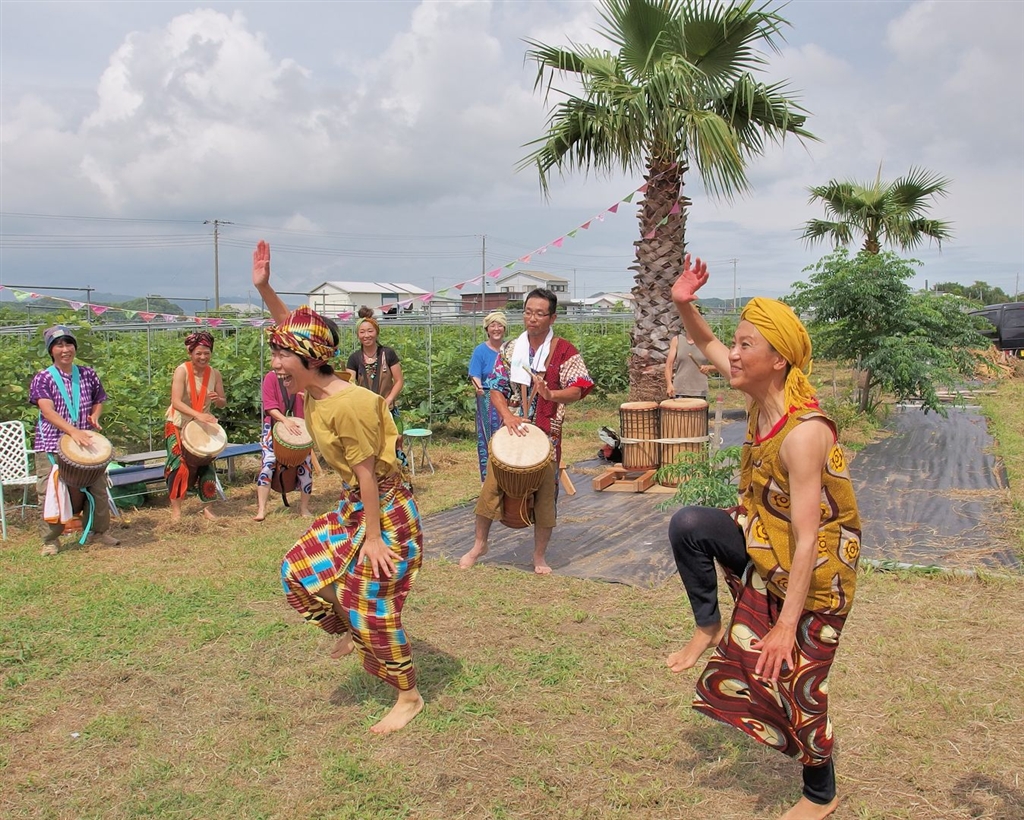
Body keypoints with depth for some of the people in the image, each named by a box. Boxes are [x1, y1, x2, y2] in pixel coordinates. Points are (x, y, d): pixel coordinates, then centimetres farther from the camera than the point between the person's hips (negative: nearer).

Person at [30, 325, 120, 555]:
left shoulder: (88, 375, 7)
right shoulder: (42, 378, -3)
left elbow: (98, 401, 20)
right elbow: (47, 411, -15)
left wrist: (95, 416, -3)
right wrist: (73, 430, -29)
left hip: (86, 441, 3)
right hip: (51, 444, -3)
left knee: (97, 487, 6)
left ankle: (101, 530, 22)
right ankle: (50, 539, 13)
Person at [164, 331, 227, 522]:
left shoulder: (214, 373, -5)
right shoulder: (182, 370, -18)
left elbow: (223, 403, 0)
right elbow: (176, 402, -28)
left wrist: (217, 399, -25)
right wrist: (198, 415, -43)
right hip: (178, 425, -4)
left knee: (205, 464, 5)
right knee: (180, 465, -8)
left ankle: (207, 507, 17)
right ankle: (175, 509, 3)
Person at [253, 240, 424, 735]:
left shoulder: (346, 405, -26)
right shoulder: (315, 390, 0)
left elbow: (367, 474, -23)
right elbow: (295, 331, 10)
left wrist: (373, 538, -19)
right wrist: (263, 287, 0)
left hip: (385, 513, -9)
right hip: (352, 508, 9)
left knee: (371, 608, -1)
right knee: (298, 571, 11)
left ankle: (409, 697, 18)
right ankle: (352, 634, 33)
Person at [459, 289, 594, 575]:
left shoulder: (564, 351, -4)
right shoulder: (510, 349, 5)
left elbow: (577, 390, -13)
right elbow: (496, 387, 3)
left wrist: (551, 394, -33)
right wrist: (508, 416, -14)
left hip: (546, 434, -2)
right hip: (511, 430, 2)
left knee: (544, 492, 4)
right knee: (492, 485, 2)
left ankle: (539, 557, 19)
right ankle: (479, 544, 21)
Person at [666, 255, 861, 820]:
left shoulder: (803, 433, -32)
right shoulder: (762, 400, -8)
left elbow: (807, 539, -30)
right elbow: (709, 348, 10)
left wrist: (787, 625, -28)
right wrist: (684, 306, -8)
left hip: (814, 569, -7)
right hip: (765, 544, 7)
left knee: (794, 683, 7)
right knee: (688, 524, -19)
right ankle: (708, 627, 3)